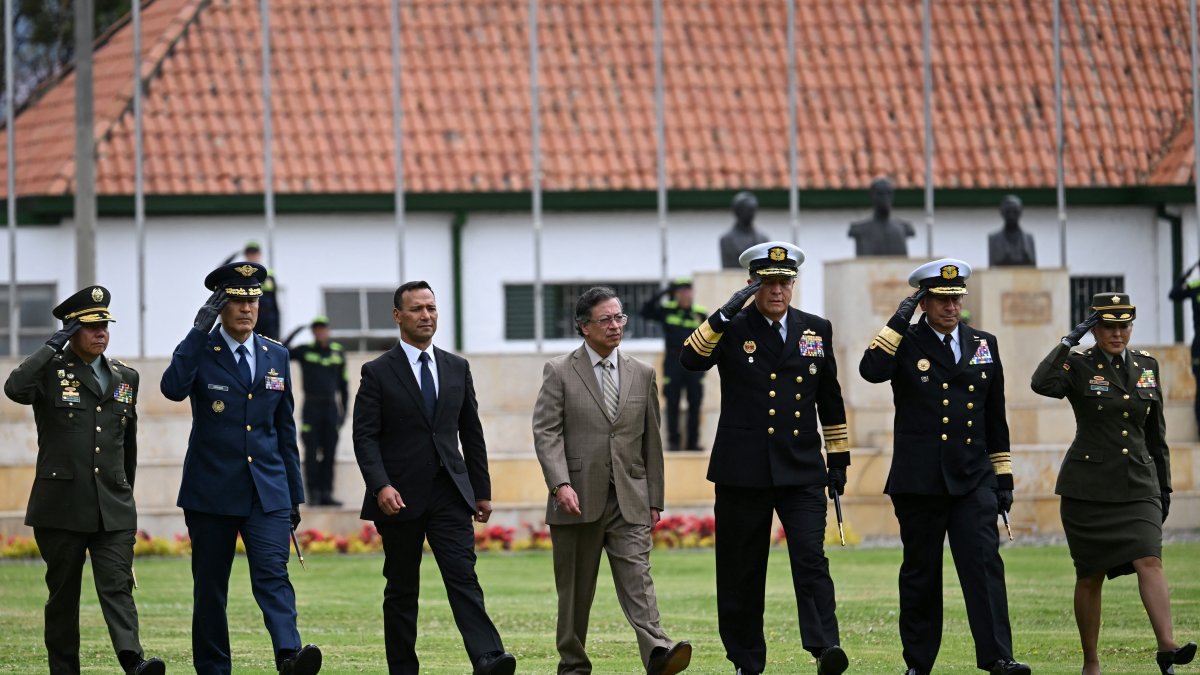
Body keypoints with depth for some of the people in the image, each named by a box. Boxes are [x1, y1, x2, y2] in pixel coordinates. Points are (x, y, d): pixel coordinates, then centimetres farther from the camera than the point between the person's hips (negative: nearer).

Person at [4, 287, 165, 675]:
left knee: (117, 585, -11)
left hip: (114, 509, 3)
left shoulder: (125, 377, 14)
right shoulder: (51, 370, -1)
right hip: (61, 507, -3)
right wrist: (54, 346, -16)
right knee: (63, 592, 6)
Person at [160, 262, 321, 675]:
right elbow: (172, 388, -23)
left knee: (272, 575, -15)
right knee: (210, 587, 5)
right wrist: (199, 331, -23)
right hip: (211, 492, -2)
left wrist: (295, 494, 15)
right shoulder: (199, 351, 0)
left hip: (267, 493, 2)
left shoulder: (276, 356, 11)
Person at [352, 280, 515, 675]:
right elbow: (365, 436, -6)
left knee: (463, 577, -12)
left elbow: (471, 433, 16)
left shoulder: (457, 368, 12)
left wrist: (482, 490, 13)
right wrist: (381, 486, -20)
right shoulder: (377, 373, 0)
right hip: (400, 497, -2)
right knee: (402, 590, 5)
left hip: (449, 493, 2)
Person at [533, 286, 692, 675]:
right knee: (575, 588, 6)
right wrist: (560, 484, -19)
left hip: (629, 500, 2)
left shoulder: (642, 375, 12)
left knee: (637, 576, -14)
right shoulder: (560, 373, 2)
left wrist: (654, 500, 11)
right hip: (578, 499, -2)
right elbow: (546, 433, -6)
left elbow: (651, 441, 15)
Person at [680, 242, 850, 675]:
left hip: (801, 472, 1)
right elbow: (691, 360, -17)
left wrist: (839, 458, 15)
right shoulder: (731, 329, 2)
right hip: (743, 473, -1)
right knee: (742, 574, 4)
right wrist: (725, 315, -24)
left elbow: (830, 400, 16)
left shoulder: (816, 330, 9)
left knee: (811, 559, -15)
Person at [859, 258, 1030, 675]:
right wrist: (899, 321, -17)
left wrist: (1004, 476, 14)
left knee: (984, 563, -12)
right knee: (920, 575, 5)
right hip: (919, 482, -2)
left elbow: (995, 418, 16)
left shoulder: (984, 345, 12)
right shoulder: (905, 344, 2)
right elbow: (871, 370, -21)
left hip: (973, 480, 2)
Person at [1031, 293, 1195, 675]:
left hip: (1137, 486, 2)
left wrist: (1164, 486, 15)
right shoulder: (1078, 366, -2)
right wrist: (1070, 340, -19)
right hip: (1088, 486, -2)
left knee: (1149, 561, -16)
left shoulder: (1147, 367, 10)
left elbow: (1156, 432, 16)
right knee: (1090, 575, 3)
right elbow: (1042, 383, -25)